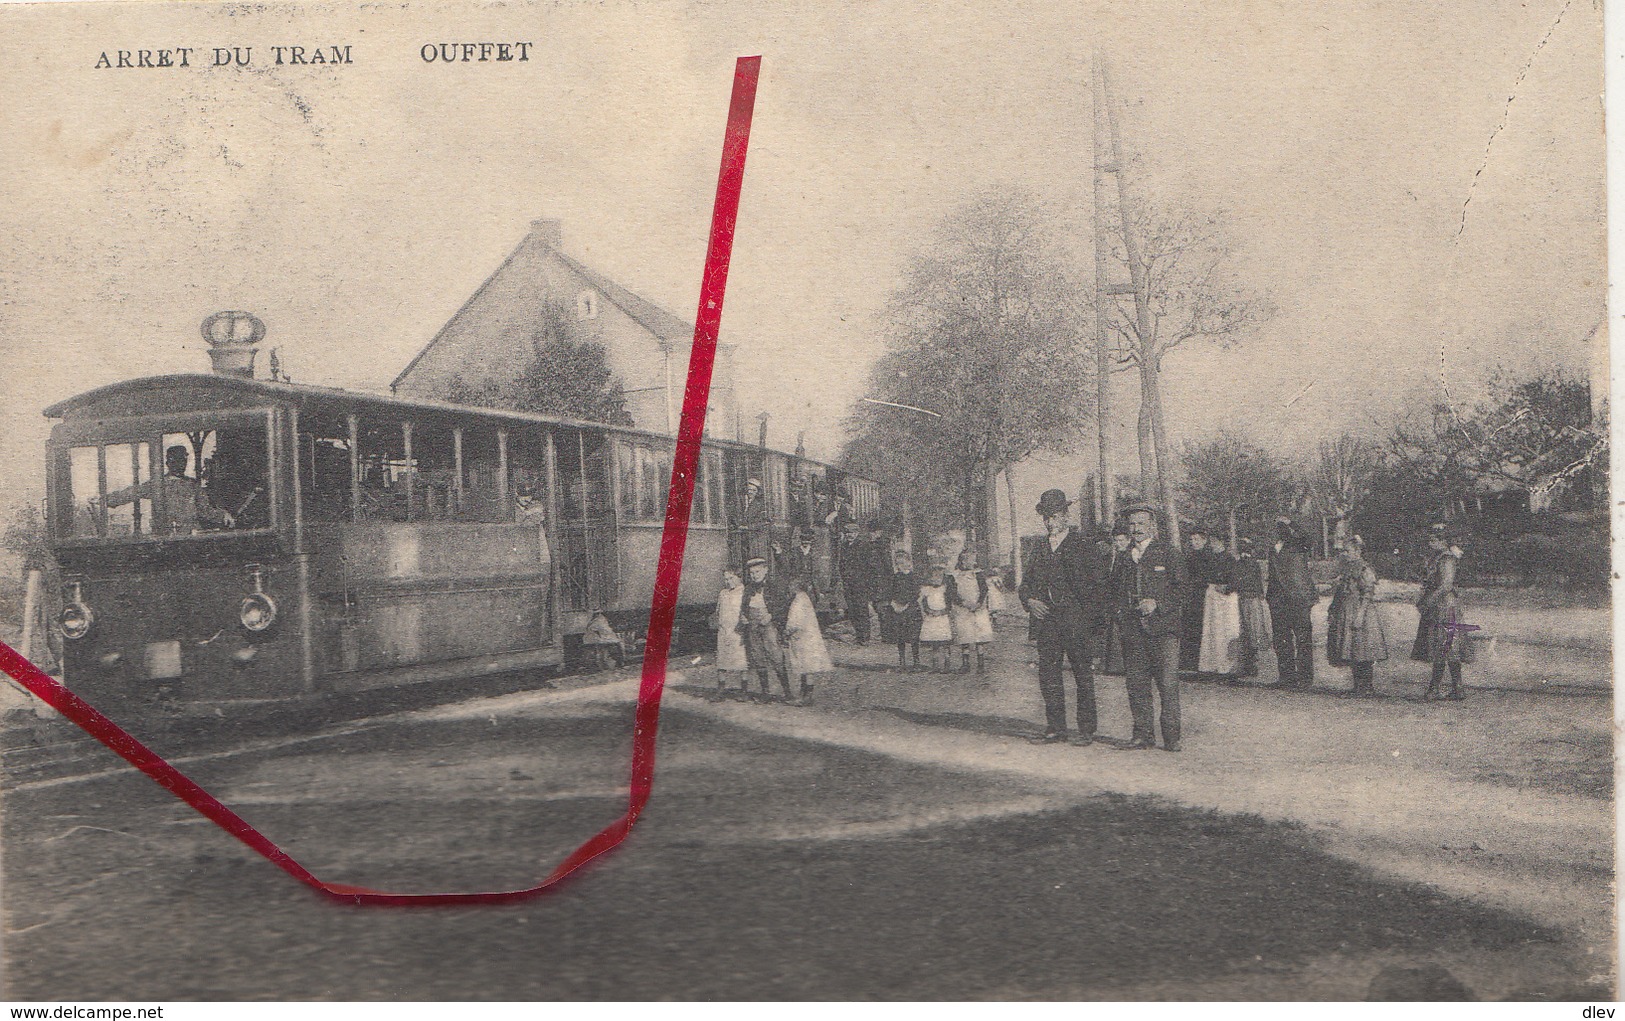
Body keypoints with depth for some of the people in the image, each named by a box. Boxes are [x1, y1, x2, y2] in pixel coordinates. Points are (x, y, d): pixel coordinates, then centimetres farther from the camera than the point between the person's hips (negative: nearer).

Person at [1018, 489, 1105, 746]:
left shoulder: (1081, 547, 0)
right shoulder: (1039, 550, 16)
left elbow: (1100, 579, -2)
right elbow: (1025, 582, 20)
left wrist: (1091, 613, -9)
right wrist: (1029, 600, 0)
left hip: (1075, 621, -5)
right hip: (1045, 620, 5)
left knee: (1083, 674, 0)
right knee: (1048, 673, 3)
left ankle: (1087, 729, 6)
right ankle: (1055, 728, 11)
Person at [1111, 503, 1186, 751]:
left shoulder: (1168, 554, 3)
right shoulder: (1123, 557, 17)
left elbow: (1184, 591, 0)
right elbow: (1115, 590, 25)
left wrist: (1157, 604, -11)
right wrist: (1119, 612, 8)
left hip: (1162, 630, -4)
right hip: (1132, 631, 4)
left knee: (1168, 684, -6)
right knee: (1136, 684, 4)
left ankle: (1171, 736, 2)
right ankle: (1143, 733, 12)